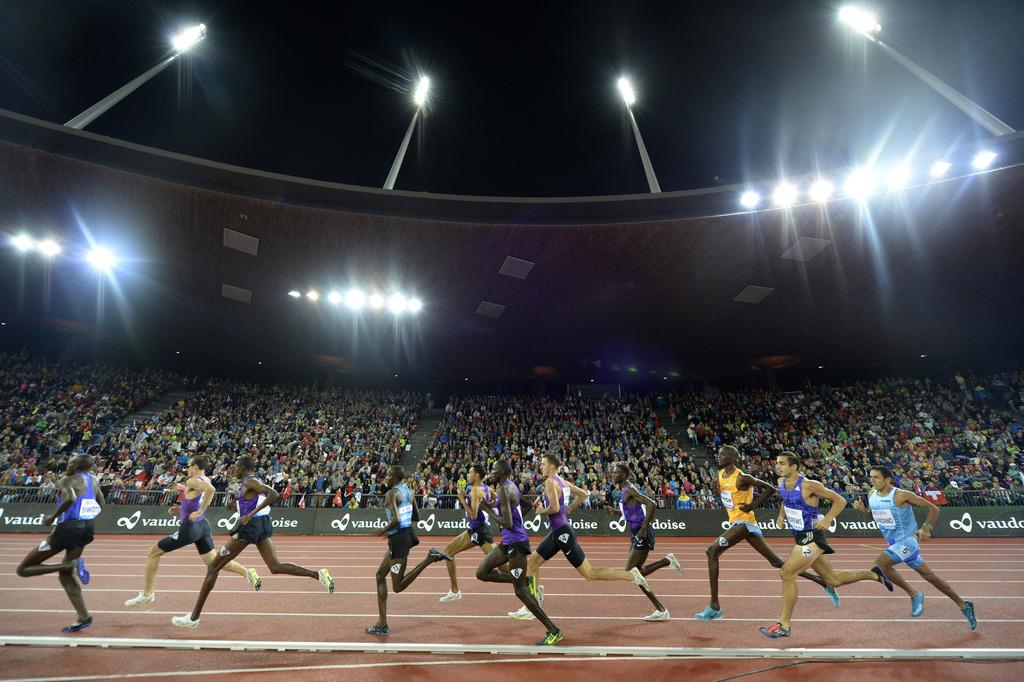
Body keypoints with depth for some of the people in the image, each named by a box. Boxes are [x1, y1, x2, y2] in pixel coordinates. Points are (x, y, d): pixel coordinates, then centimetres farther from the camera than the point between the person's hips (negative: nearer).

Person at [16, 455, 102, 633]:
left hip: (69, 527, -7)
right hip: (87, 528, 7)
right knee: (64, 575, 20)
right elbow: (102, 505, 17)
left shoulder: (66, 480, -8)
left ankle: (71, 565, -14)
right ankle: (83, 618, 12)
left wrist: (53, 517, -15)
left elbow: (70, 498, -29)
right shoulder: (92, 480, 12)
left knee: (23, 569, 10)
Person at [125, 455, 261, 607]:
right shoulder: (206, 481, 9)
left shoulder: (192, 482, -18)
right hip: (202, 526, 8)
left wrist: (199, 512, -30)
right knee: (213, 561, 10)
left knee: (153, 553, 14)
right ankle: (247, 572, -6)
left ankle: (147, 593, 24)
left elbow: (210, 489, -39)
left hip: (189, 528, -8)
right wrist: (181, 510, 17)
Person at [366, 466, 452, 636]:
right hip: (407, 533, 10)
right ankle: (382, 625, 20)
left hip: (399, 538, -10)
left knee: (397, 587, -1)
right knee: (380, 575, 17)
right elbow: (417, 517, 16)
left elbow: (396, 520, -25)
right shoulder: (408, 492, 11)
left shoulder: (391, 493, -15)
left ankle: (431, 558, -15)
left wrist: (383, 531, -9)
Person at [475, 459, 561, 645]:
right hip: (508, 542, 10)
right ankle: (525, 581, 13)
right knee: (482, 573, 12)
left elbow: (508, 524, -27)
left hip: (515, 542, -10)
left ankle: (553, 631, 10)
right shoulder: (509, 486, 8)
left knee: (520, 590, -1)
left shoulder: (503, 491, -21)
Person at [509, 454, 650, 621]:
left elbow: (555, 508, -28)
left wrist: (542, 511, -10)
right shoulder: (562, 481, 9)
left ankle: (631, 575, 7)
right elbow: (583, 494, 16)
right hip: (557, 532, 10)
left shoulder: (550, 482, -17)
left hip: (562, 532, -10)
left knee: (589, 574, 0)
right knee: (533, 561, 12)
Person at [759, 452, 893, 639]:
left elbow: (840, 500, -12)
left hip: (812, 537, -8)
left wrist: (827, 520, -23)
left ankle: (784, 625, -6)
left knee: (787, 574, -16)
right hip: (801, 538, 8)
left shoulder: (809, 485, -20)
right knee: (833, 580, 20)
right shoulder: (781, 483, 2)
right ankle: (874, 575, 41)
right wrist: (781, 515, 9)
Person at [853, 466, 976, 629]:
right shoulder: (872, 496, 0)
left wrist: (926, 528, -23)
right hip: (895, 543, 7)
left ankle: (914, 595, -2)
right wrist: (862, 509, -6)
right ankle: (963, 605, 35)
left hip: (907, 541, -7)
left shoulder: (901, 495, -20)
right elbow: (871, 514, 15)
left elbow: (933, 508, -12)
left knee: (881, 563, -22)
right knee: (930, 576, 17)